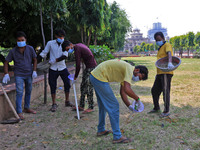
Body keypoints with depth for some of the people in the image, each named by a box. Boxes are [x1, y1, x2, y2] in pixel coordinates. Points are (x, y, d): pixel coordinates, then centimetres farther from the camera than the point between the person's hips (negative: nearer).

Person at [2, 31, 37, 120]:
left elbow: (34, 60, 5)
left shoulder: (30, 49, -3)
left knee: (28, 91, 14)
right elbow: (6, 62, 0)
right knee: (19, 92, -9)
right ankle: (19, 112, -3)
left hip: (29, 74, 3)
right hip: (19, 75, -3)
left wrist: (34, 71, -2)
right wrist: (6, 74, -8)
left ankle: (26, 108, 32)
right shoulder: (13, 51, -7)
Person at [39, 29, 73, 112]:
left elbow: (65, 56, -13)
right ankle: (54, 104, 14)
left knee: (67, 83, 1)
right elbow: (43, 53, 4)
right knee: (53, 86, 2)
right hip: (53, 69, -1)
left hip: (62, 68, 1)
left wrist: (54, 60, -19)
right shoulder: (50, 43, -1)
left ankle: (67, 101, 19)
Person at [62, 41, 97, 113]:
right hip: (88, 67, 10)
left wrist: (75, 76, -6)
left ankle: (91, 107, 2)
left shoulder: (77, 50, -17)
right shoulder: (79, 45, 12)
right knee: (83, 86, 11)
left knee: (89, 87, -6)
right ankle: (81, 106, 16)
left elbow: (78, 65, -18)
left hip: (91, 68, -10)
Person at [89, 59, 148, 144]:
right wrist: (137, 98, -12)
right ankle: (117, 137, 2)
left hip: (94, 76, 11)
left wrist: (129, 106, 8)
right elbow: (127, 90, -28)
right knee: (113, 106, -5)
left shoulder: (125, 71, 16)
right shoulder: (129, 69, -14)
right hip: (99, 78, -11)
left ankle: (101, 130, 37)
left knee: (103, 105, 23)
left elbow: (122, 92, 15)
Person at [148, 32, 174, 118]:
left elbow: (169, 53, -25)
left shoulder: (167, 45, -4)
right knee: (154, 90, 13)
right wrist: (158, 73, 18)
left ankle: (166, 111, 0)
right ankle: (156, 108, 27)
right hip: (160, 73, 9)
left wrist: (170, 62, -45)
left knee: (165, 91, -8)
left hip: (166, 73, -9)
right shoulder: (160, 48, 23)